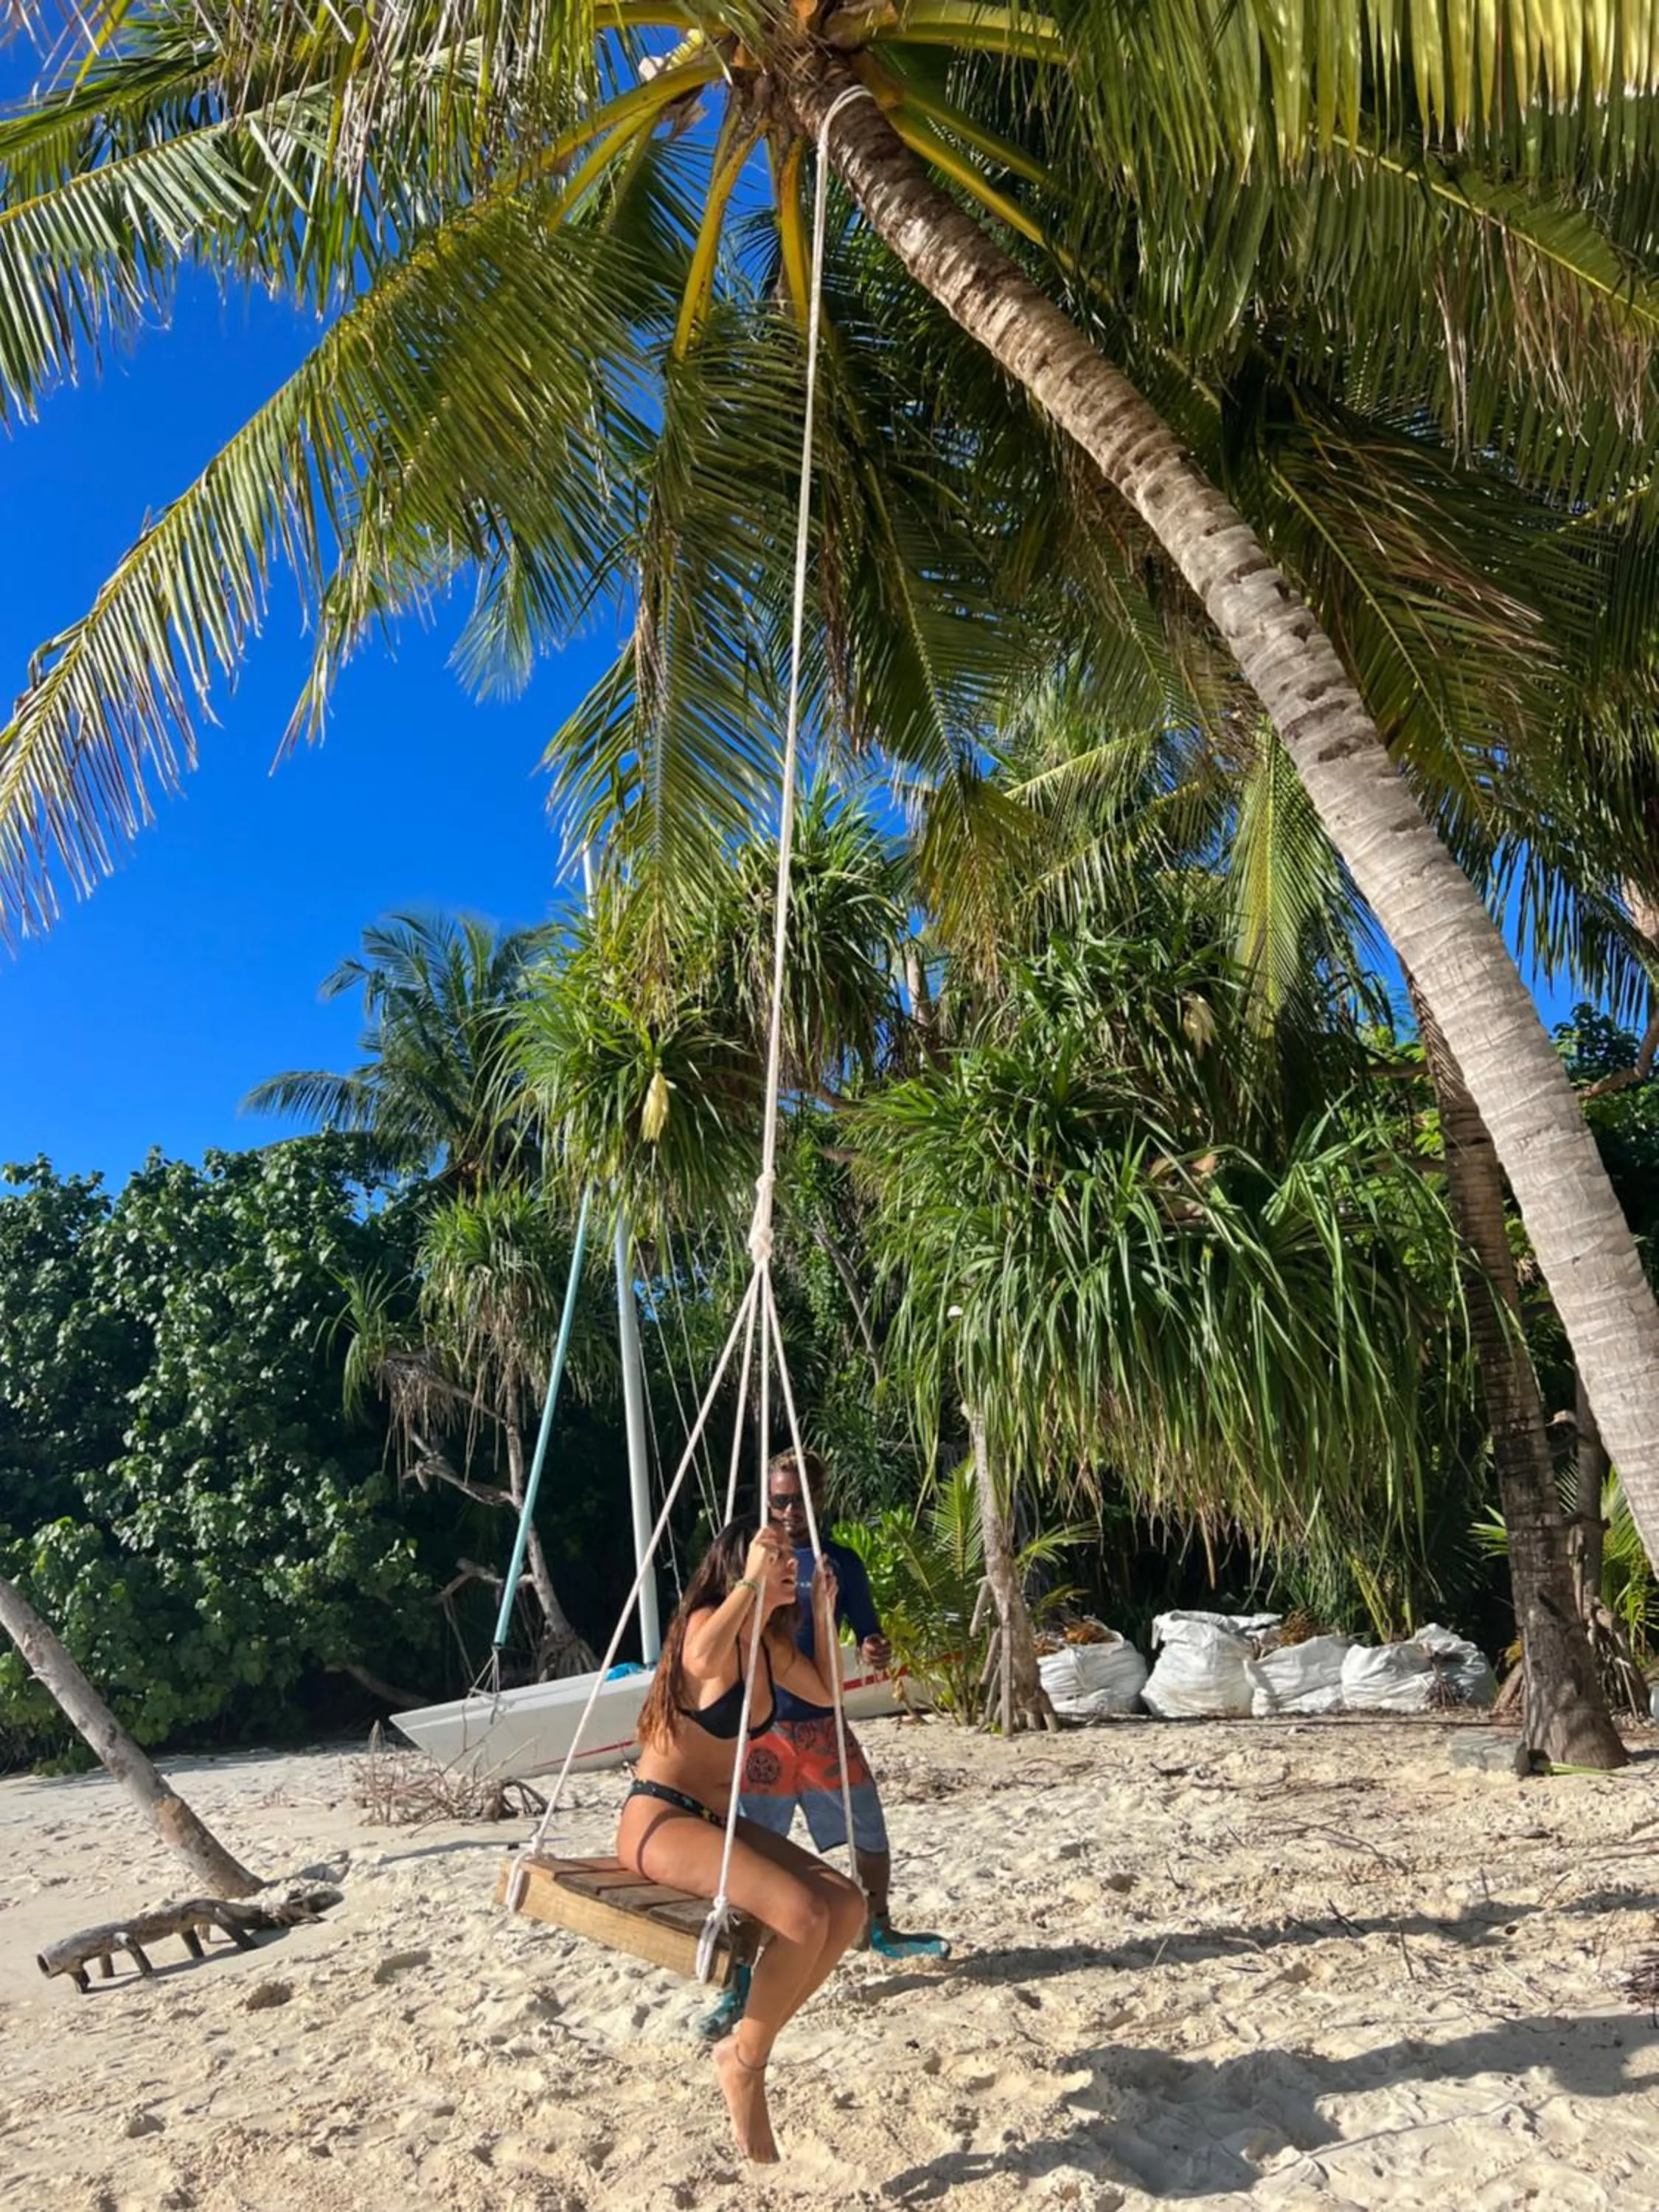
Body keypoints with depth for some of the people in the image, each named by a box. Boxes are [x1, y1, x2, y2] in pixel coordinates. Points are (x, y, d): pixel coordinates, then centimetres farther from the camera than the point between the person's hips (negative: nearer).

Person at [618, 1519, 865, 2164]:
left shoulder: (769, 1641, 9)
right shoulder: (706, 1622, -17)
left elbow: (825, 1693, 21)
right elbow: (702, 1661, -42)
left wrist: (824, 1610, 11)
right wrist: (750, 1581, -35)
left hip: (716, 1820, 9)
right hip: (658, 1818, -9)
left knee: (846, 1905, -4)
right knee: (802, 1913, -26)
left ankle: (747, 2044, 8)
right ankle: (744, 2060, -3)